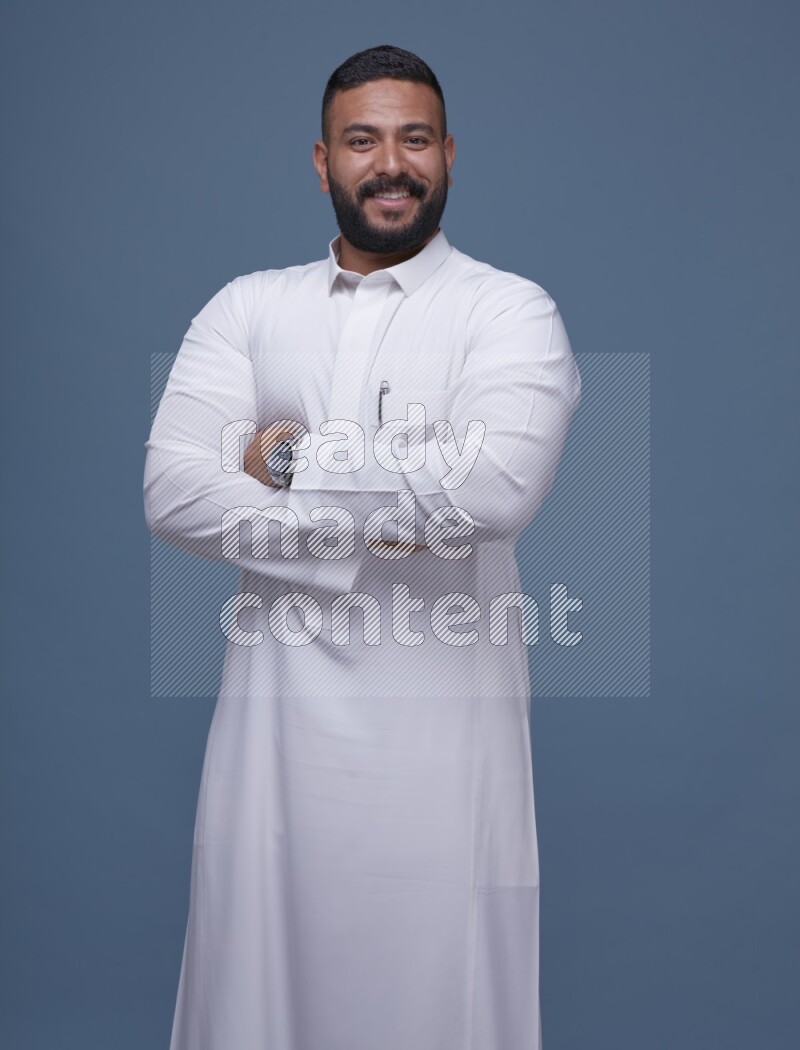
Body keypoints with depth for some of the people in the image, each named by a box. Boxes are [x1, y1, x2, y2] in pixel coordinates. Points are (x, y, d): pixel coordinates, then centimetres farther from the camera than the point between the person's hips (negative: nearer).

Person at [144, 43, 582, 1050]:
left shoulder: (510, 310, -3)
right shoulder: (247, 306, 7)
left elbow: (497, 483, -22)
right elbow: (171, 488, -5)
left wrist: (292, 458, -12)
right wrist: (361, 529, -13)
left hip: (442, 707, -2)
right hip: (278, 699, 3)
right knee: (260, 969, 14)